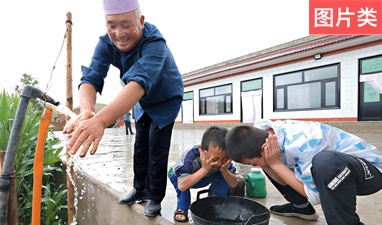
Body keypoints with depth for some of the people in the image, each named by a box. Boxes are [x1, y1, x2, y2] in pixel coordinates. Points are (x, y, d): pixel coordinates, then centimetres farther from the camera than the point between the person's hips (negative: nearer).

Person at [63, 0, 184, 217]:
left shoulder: (154, 42, -38)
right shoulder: (106, 43, -20)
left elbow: (140, 82, -54)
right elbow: (90, 78, -32)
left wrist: (101, 120, -67)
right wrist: (87, 110, -55)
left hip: (166, 101, -5)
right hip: (143, 103, 6)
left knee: (157, 149, -6)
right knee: (140, 146, 12)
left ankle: (155, 198, 14)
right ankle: (140, 189, 32)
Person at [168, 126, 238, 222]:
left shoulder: (224, 159, -28)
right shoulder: (192, 157, -42)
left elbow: (234, 184, -21)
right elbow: (182, 186, -50)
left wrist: (225, 171, -41)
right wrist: (204, 169, -54)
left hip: (204, 179, 4)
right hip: (178, 175, -3)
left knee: (224, 176, -21)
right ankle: (182, 208, -7)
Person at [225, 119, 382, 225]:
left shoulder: (301, 144, -37)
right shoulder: (266, 134, -13)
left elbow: (314, 195, -26)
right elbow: (285, 181, -3)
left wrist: (275, 164, -28)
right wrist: (266, 162, -21)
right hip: (332, 167, 8)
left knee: (324, 162, -41)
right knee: (269, 165, 4)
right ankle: (301, 206, 19)